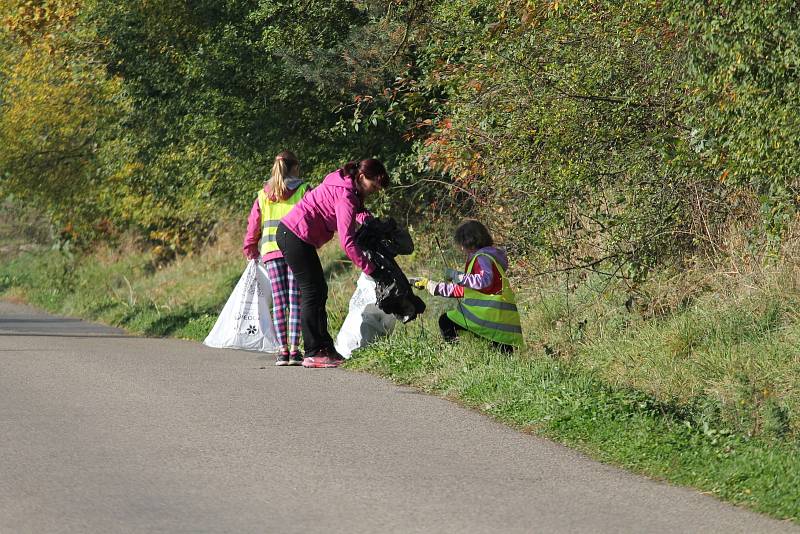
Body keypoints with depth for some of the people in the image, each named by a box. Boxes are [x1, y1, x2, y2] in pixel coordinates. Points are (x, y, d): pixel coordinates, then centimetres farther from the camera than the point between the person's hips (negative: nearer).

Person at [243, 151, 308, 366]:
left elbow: (253, 225, 13)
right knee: (296, 300, -1)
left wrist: (250, 251, 25)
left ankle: (283, 350, 0)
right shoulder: (303, 190, 2)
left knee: (279, 302, 4)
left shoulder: (263, 195, 11)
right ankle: (294, 350, -6)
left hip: (271, 251, 2)